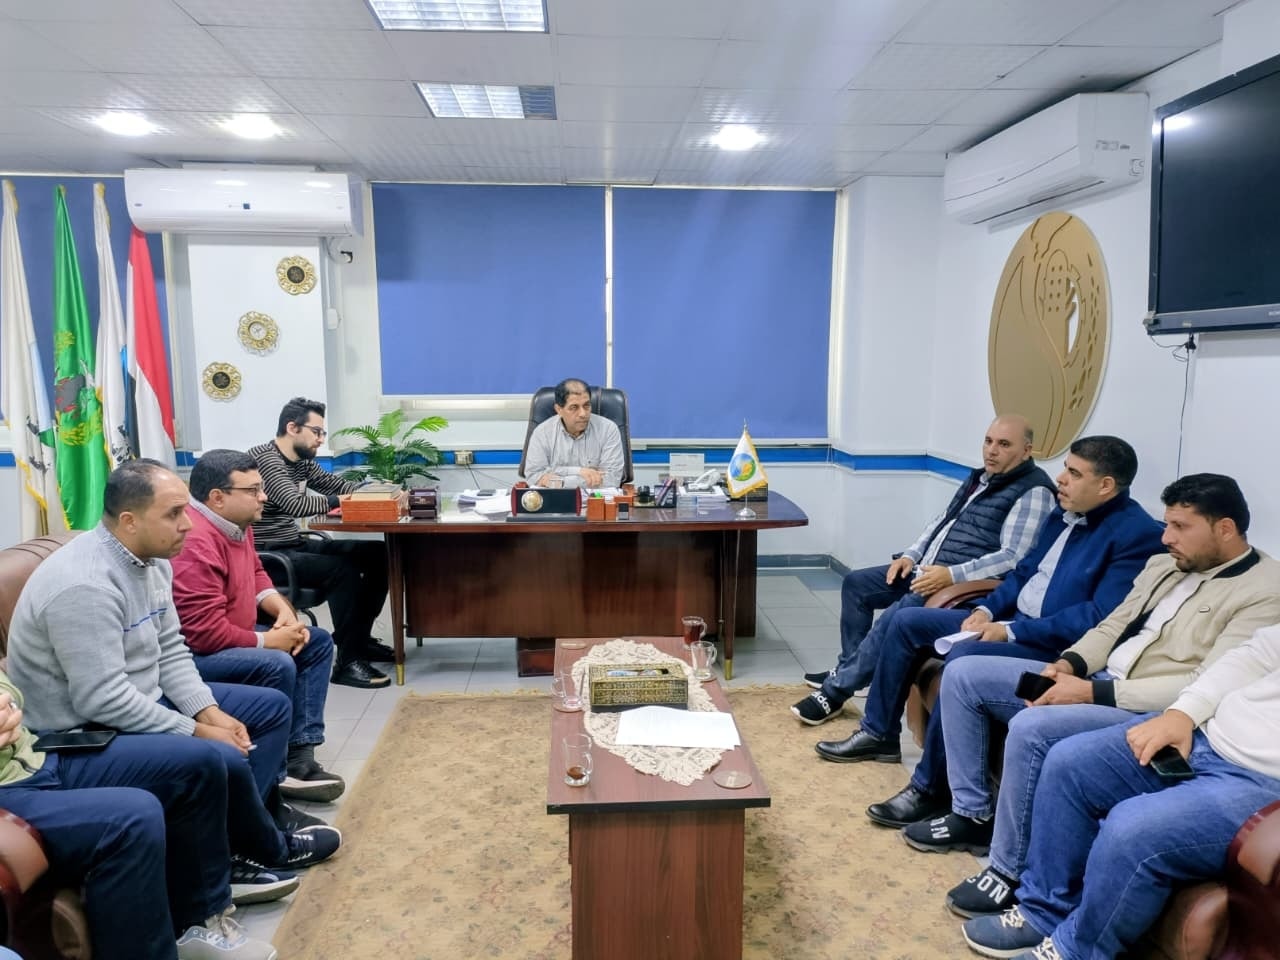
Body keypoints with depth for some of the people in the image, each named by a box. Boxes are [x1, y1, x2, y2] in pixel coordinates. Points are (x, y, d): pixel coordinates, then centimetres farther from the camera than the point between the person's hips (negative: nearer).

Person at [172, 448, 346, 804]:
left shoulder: (235, 523, 3)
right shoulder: (194, 542, -29)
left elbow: (255, 574, 18)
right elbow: (207, 634, -31)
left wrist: (283, 610, -1)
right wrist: (269, 640, -18)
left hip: (231, 637, 11)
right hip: (190, 655, -11)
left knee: (318, 642, 7)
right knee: (276, 665, -31)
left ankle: (298, 755, -1)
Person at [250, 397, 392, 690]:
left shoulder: (302, 461, 11)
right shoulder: (264, 457, -17)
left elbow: (339, 486, 14)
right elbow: (296, 504, -30)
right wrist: (338, 500, -20)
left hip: (295, 545, 10)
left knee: (377, 554, 2)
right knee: (343, 569, -29)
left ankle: (358, 638, 14)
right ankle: (348, 661, -19)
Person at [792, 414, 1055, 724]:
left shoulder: (1033, 493, -12)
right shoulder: (981, 477, 16)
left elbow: (1013, 558, -21)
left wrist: (953, 575, -28)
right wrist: (911, 555, 6)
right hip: (926, 572, 10)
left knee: (896, 617, -30)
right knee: (855, 583, 9)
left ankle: (835, 691, -16)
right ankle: (848, 669, 16)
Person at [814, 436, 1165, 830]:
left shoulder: (1137, 533, -17)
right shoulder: (1066, 512, 11)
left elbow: (1101, 618, -24)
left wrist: (1012, 631, -22)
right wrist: (988, 609, 0)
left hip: (1057, 648, -10)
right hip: (1011, 621, 10)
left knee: (964, 657, -34)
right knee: (908, 621, 5)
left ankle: (931, 788, -20)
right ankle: (879, 733, 16)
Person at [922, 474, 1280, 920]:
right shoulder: (1164, 565, 15)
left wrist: (1093, 692, -22)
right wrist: (1070, 663, -3)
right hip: (1092, 682, 9)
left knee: (1031, 728, -33)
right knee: (962, 674, 0)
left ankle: (1009, 872, -12)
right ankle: (972, 813, 9)